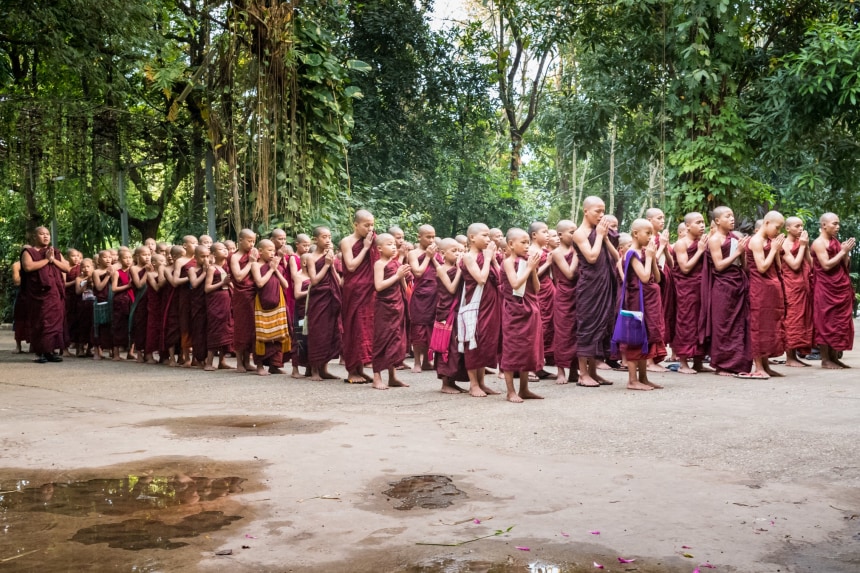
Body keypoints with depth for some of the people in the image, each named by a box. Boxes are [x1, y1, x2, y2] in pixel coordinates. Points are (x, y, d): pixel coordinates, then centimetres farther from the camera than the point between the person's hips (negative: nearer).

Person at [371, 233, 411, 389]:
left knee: (396, 339, 9)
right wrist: (397, 275, -19)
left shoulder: (397, 263, 12)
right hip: (384, 306, -7)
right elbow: (379, 286, -21)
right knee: (382, 340, -4)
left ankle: (393, 377, 16)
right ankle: (377, 377, 2)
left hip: (397, 305, 7)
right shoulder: (379, 264, -8)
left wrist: (404, 277, 2)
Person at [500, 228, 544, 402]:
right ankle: (511, 391, 0)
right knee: (512, 348, -4)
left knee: (529, 347, 9)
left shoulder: (528, 261, 12)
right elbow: (515, 283, -21)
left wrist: (533, 269, -3)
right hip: (514, 309, -7)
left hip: (530, 309, 7)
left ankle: (524, 389, 18)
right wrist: (529, 267, -14)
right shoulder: (509, 261, -7)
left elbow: (537, 289, 9)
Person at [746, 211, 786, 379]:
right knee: (760, 326, -5)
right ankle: (758, 367, -1)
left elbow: (777, 268, 14)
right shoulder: (756, 241, -11)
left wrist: (777, 250, 2)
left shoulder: (769, 241, 15)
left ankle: (765, 365, 16)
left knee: (770, 326, 10)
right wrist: (774, 249, -10)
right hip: (760, 288, -9)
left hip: (772, 288, 9)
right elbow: (762, 267, -18)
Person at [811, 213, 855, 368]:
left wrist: (846, 252, -2)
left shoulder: (836, 241, 15)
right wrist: (843, 251, -14)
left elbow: (845, 266, 15)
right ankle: (825, 359, -3)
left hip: (840, 288, 8)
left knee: (840, 322, 8)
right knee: (826, 322, -6)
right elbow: (826, 265, -19)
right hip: (826, 289, -8)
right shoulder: (819, 243, -9)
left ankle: (834, 357, 12)